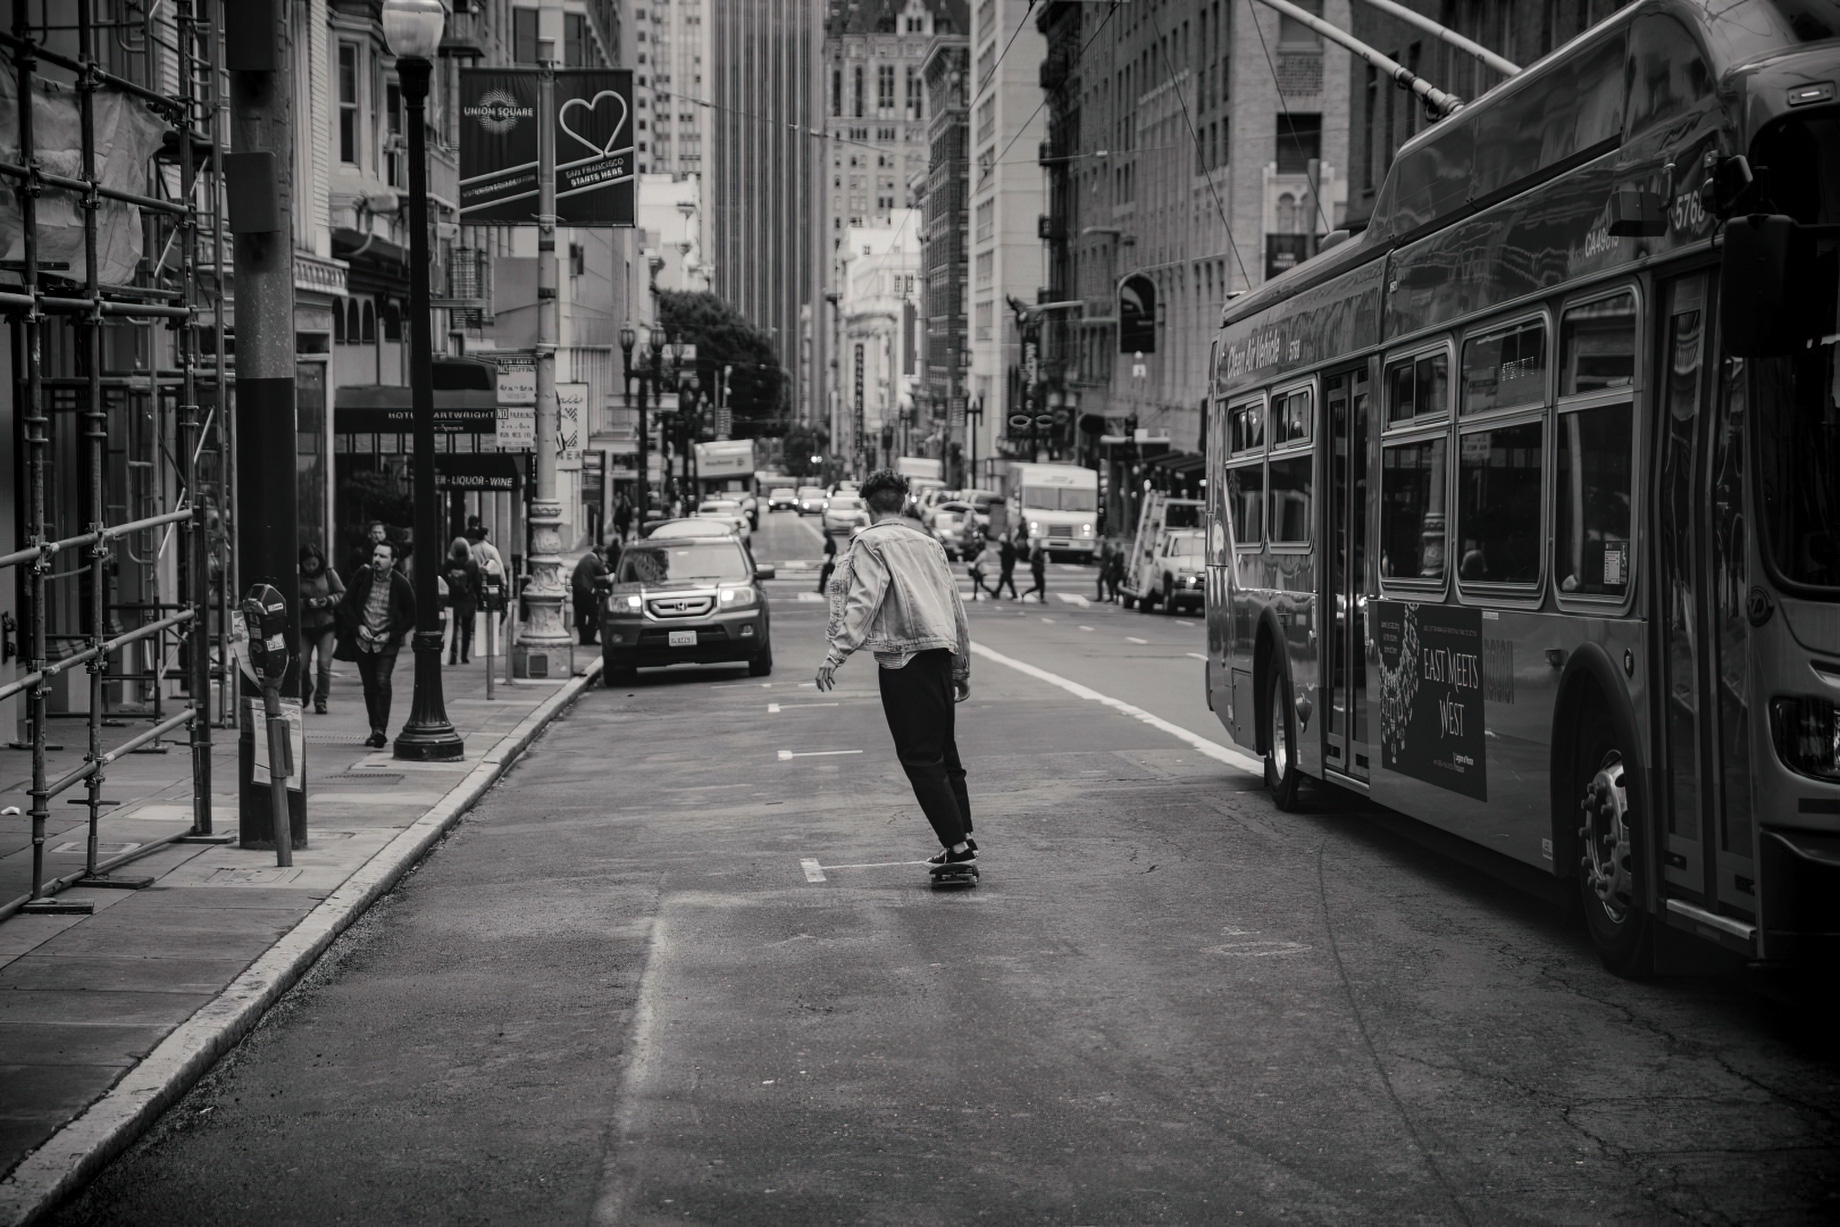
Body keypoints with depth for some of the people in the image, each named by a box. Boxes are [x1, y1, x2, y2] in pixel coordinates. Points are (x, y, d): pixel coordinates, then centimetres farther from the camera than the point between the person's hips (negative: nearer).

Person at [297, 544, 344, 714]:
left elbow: (342, 594, 7)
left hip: (326, 625, 0)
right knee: (302, 664, -1)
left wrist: (328, 600, -10)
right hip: (304, 625, 0)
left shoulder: (329, 574, 3)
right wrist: (306, 603, -18)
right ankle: (305, 694, 28)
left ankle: (321, 700, 6)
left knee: (324, 664, -8)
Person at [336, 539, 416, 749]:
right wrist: (359, 627, -7)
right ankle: (375, 731, 18)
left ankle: (380, 730, -20)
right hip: (363, 641, 3)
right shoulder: (363, 576, -2)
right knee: (369, 687, 7)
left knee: (382, 682, -19)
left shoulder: (401, 584, -8)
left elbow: (411, 616, 0)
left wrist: (391, 635, -9)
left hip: (386, 642, -3)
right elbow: (347, 604, 7)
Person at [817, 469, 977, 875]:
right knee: (944, 752, 15)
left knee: (920, 757, -6)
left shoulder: (871, 542, -2)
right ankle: (963, 838, 15)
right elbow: (955, 607, 20)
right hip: (941, 654, 7)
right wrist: (962, 669, 27)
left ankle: (957, 844, -11)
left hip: (903, 658, -7)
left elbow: (864, 601, -15)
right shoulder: (928, 541, 19)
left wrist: (836, 653, -19)